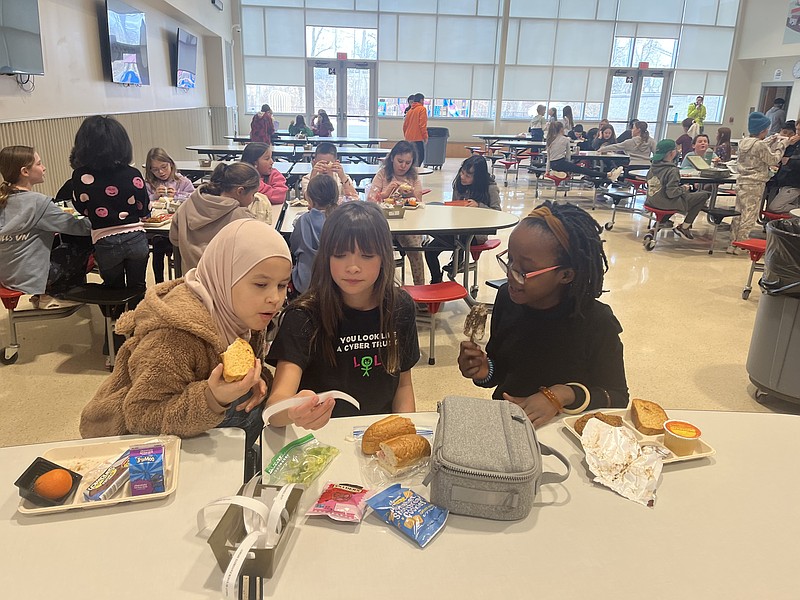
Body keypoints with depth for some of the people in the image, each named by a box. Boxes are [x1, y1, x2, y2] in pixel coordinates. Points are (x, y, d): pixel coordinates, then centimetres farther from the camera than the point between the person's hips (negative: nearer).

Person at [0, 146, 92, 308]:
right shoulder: (37, 202, -18)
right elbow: (78, 227, -18)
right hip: (30, 277, -8)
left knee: (66, 240, 20)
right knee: (86, 241, 0)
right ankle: (49, 295, 12)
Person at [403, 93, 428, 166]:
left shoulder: (410, 110, 15)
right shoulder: (422, 109, -6)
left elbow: (405, 125, 16)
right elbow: (422, 124, -14)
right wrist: (425, 136, -9)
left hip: (409, 138, 8)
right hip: (417, 138, -8)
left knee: (412, 158, 13)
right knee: (420, 157, -8)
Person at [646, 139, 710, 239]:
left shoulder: (653, 167, 2)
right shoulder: (672, 170, -20)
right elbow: (672, 192, -25)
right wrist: (684, 188, -5)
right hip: (667, 204, -9)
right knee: (704, 195, 1)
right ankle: (683, 227, 8)